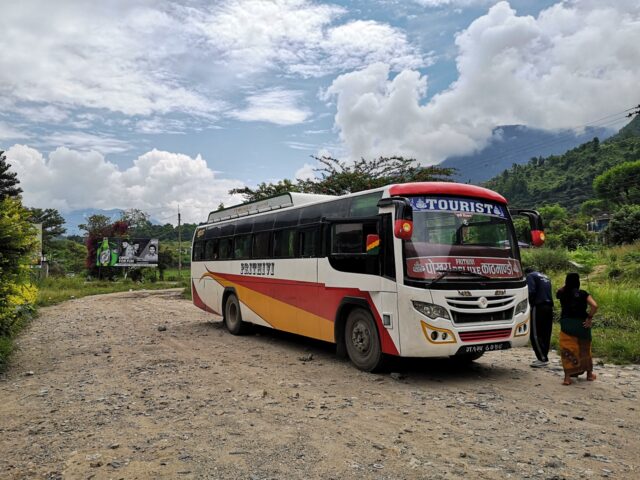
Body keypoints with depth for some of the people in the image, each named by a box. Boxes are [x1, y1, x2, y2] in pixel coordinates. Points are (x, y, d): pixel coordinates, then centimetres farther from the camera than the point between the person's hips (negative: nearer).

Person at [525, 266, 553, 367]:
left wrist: (530, 303, 0)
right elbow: (549, 292, 19)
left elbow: (531, 291, -13)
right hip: (549, 307, 8)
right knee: (545, 334, 10)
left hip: (539, 307, -8)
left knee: (535, 334, -6)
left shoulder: (530, 276, 0)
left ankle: (542, 359, -9)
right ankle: (543, 357, 14)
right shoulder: (545, 277, 24)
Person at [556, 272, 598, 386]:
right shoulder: (583, 294, -5)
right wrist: (589, 318, -8)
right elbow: (594, 306, -18)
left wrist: (567, 285, 15)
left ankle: (567, 377, -5)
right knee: (584, 350, 18)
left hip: (566, 324, 0)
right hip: (581, 324, 0)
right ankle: (589, 374, 35)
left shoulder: (562, 294, -1)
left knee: (567, 350, 3)